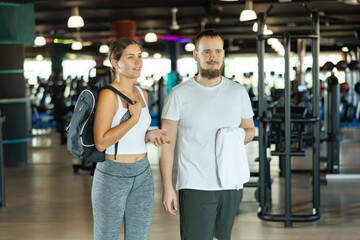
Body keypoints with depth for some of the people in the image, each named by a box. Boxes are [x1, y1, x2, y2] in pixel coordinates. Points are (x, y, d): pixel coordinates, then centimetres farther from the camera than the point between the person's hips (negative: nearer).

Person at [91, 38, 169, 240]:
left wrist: (150, 135, 0)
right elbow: (101, 142, -21)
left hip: (142, 175, 7)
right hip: (112, 175, -7)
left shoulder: (142, 94, 8)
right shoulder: (108, 95, -14)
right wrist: (133, 118, -21)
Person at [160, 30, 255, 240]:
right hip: (195, 186, -4)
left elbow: (250, 129, 19)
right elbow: (167, 144, -2)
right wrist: (167, 187, -8)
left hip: (231, 184, 4)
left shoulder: (238, 92, 8)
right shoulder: (179, 94, -2)